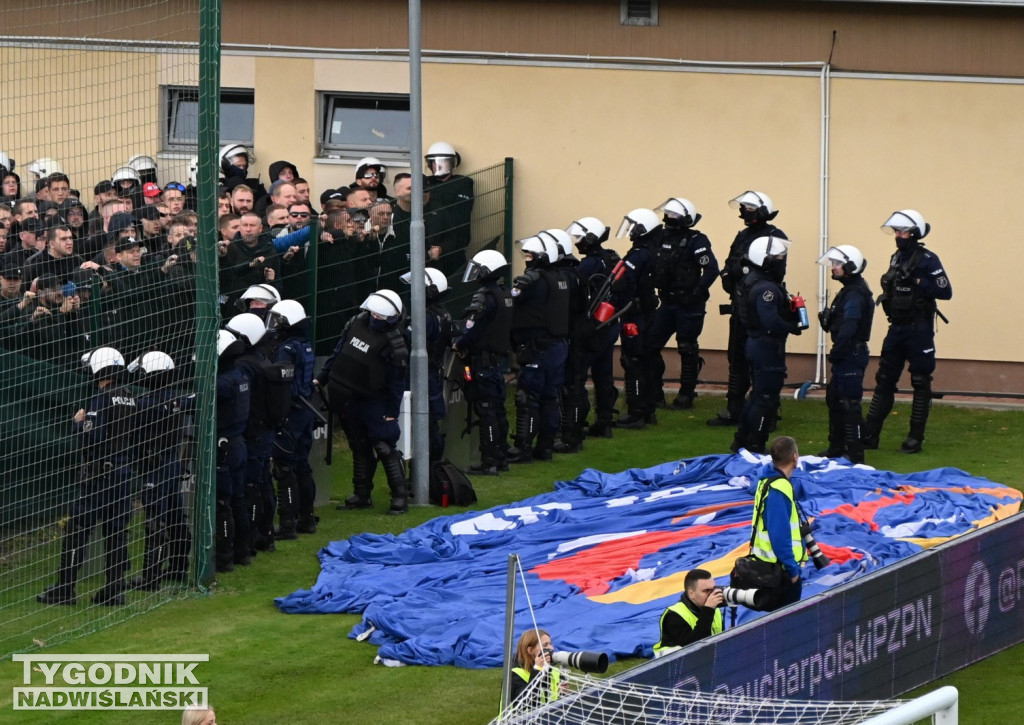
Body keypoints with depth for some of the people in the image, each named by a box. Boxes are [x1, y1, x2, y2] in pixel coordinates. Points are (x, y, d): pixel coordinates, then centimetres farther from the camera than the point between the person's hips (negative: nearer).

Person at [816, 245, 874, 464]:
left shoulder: (855, 295, -20)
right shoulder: (849, 292, 14)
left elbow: (848, 329, -25)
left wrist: (836, 353, -16)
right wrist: (827, 318, -1)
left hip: (851, 355, -11)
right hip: (846, 356, 11)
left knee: (849, 404, -9)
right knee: (834, 400, 21)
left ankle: (855, 454, -7)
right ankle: (836, 448, 32)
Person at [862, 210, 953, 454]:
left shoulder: (927, 260, -11)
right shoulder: (897, 258, 11)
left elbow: (945, 291, -17)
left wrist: (917, 282, -22)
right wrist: (886, 292, 3)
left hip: (919, 330, -8)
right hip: (897, 328, 8)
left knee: (920, 383, 1)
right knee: (884, 381, 8)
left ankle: (915, 438, 6)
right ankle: (869, 435, 10)